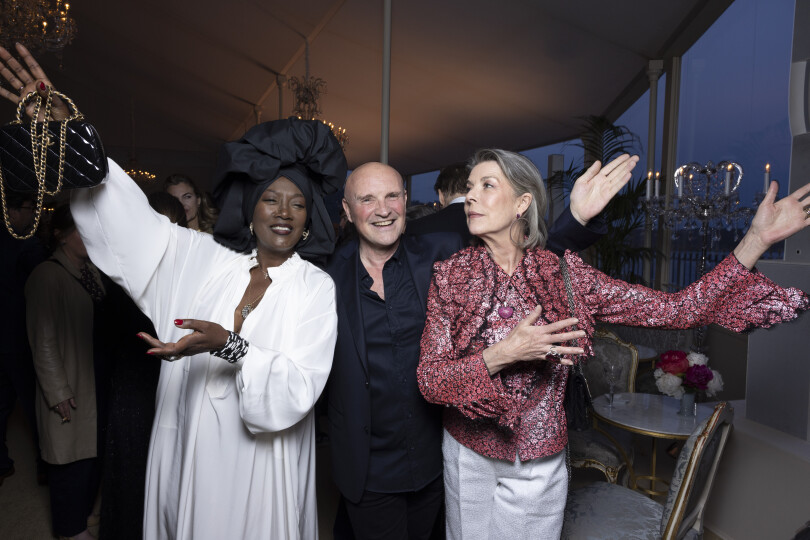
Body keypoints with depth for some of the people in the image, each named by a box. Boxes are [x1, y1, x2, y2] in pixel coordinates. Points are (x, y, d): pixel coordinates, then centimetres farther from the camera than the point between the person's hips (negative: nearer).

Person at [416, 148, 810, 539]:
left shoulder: (563, 273, -9)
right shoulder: (451, 274, -11)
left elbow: (676, 309, -12)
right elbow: (429, 381, -14)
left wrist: (758, 239, -16)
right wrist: (501, 355, -29)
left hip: (541, 462, 0)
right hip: (470, 457, 0)